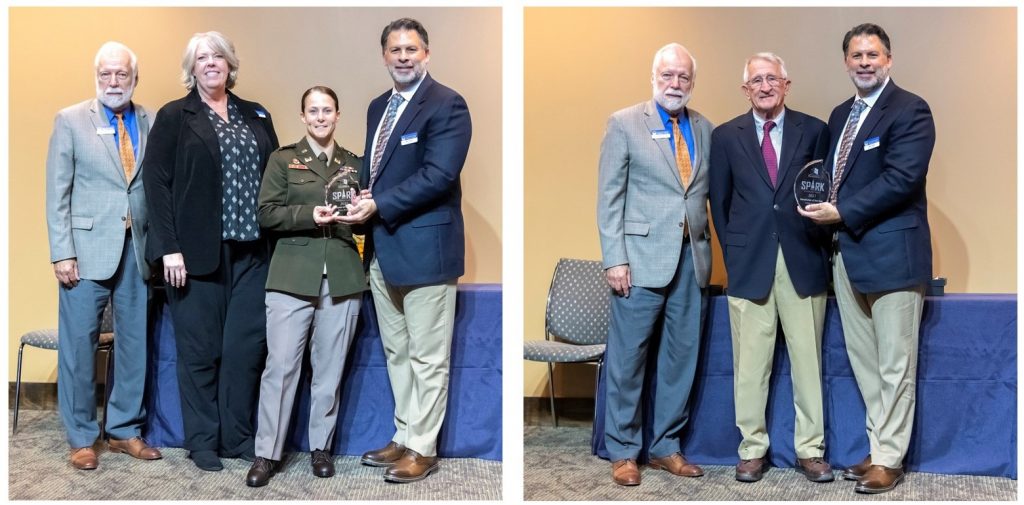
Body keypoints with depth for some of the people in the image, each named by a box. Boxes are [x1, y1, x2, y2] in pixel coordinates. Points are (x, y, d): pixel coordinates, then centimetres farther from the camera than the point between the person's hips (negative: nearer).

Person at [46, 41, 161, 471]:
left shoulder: (151, 123, 7)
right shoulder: (71, 121, 3)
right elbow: (57, 193, -1)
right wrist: (62, 253, -8)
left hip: (137, 249, 2)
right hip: (88, 247, -2)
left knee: (134, 342, 8)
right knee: (79, 343, 4)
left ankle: (125, 430, 23)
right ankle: (81, 438, 17)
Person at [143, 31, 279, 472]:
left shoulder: (257, 116, 15)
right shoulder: (174, 117, 3)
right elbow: (157, 182, -4)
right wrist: (169, 247, -13)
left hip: (252, 251, 3)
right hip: (197, 251, -3)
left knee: (247, 346, 3)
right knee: (200, 350, 3)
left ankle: (238, 437, 16)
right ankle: (202, 442, 16)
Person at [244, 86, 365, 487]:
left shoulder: (354, 164, 14)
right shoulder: (283, 159, 8)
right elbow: (266, 214, 0)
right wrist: (310, 214, -14)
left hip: (342, 278, 2)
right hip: (293, 277, -2)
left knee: (330, 369, 6)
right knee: (280, 367, -4)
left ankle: (321, 447, 19)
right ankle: (267, 453, 6)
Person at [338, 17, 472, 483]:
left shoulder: (447, 105, -10)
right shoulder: (378, 107, 16)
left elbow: (439, 175, -20)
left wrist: (378, 206, -20)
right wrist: (358, 197, -1)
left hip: (424, 247, -8)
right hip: (383, 247, 8)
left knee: (427, 357, 2)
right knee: (397, 353, 16)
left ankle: (422, 449, 13)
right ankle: (404, 437, 28)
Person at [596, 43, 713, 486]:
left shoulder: (706, 129, 13)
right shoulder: (624, 123, 1)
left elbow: (710, 192, 13)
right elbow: (609, 196, -3)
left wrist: (715, 250, 3)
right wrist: (615, 258, -10)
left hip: (692, 259, 4)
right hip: (643, 257, -4)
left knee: (682, 357, 9)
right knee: (627, 359, 1)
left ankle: (666, 447, 22)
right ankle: (622, 452, 14)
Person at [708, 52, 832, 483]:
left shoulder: (813, 131, 7)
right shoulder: (726, 136, 7)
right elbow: (719, 202, 10)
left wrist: (821, 247, 3)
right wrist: (733, 253, 6)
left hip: (803, 260, 0)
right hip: (749, 264, 0)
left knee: (808, 359, 4)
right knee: (750, 363, 3)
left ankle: (810, 450, 15)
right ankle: (752, 449, 14)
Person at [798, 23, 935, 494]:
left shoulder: (910, 109, -8)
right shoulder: (841, 114, 17)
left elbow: (902, 178, -18)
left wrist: (842, 212, -18)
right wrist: (821, 206, 0)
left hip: (892, 252, -8)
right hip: (847, 252, 8)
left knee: (894, 365, 2)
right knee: (863, 361, 13)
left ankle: (889, 459, 12)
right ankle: (879, 447, 25)